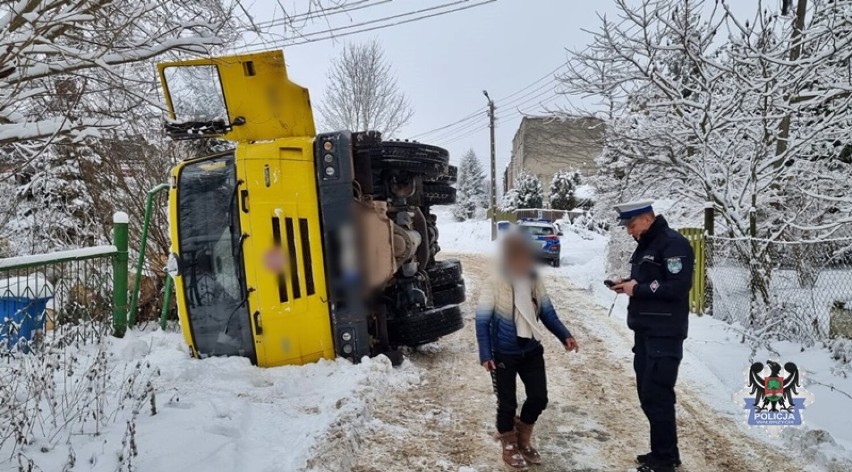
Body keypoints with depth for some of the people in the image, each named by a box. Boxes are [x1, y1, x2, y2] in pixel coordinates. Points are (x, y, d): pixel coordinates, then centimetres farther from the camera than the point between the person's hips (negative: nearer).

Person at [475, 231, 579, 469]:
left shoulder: (534, 282, -3)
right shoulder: (494, 283, -18)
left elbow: (547, 313, 7)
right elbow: (482, 321, -14)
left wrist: (564, 336, -5)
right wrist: (485, 354, -19)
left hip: (532, 351, 5)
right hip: (504, 354, -5)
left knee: (539, 398, 8)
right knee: (507, 403, 6)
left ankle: (523, 439, 34)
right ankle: (509, 447, 31)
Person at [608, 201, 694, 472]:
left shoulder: (674, 244, -14)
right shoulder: (645, 245, 15)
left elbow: (678, 287, -23)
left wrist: (637, 289, -17)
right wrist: (627, 284, 5)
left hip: (665, 334, -10)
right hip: (645, 331, 10)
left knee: (657, 395, -5)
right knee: (647, 394, 14)